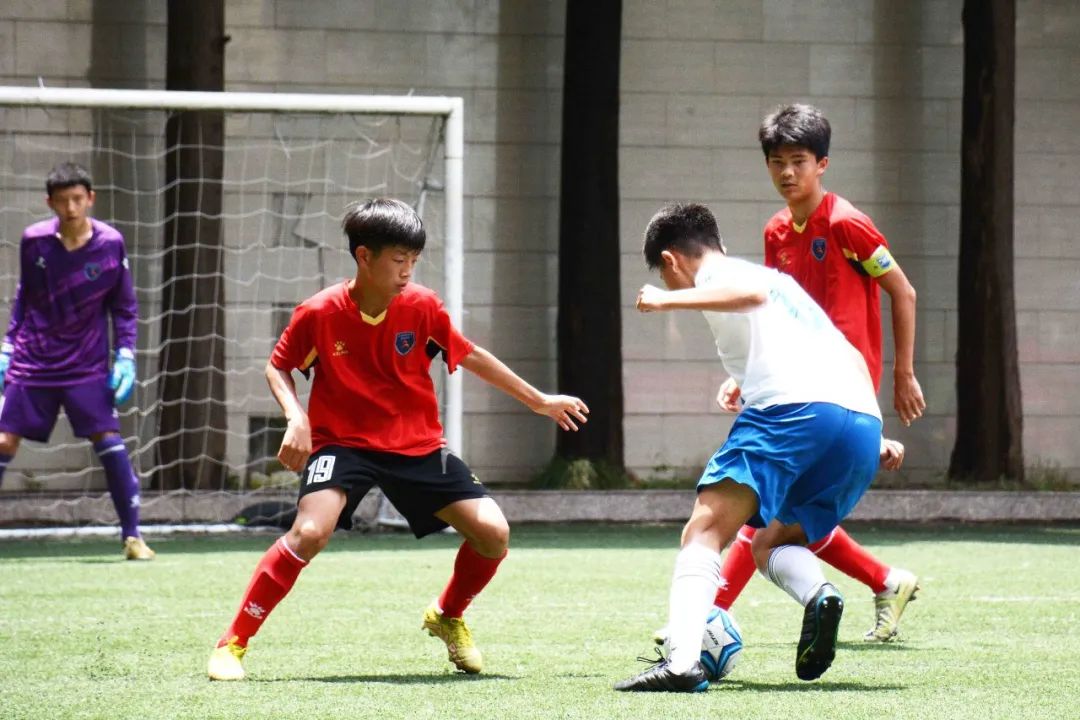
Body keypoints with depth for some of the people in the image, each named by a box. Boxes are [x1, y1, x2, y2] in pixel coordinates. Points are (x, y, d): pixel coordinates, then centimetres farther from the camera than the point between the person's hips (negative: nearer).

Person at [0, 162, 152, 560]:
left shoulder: (110, 243, -7)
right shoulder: (34, 241, -4)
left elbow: (124, 306, 3)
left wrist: (125, 356, -6)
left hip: (86, 366, -1)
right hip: (32, 361, 1)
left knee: (109, 440, -11)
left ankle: (132, 536, -2)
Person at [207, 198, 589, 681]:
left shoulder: (422, 307, -9)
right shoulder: (319, 314, -15)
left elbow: (471, 356, 7)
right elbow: (277, 367, 1)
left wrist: (539, 401, 14)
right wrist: (295, 417, -18)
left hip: (417, 445, 3)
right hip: (343, 441, -3)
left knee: (493, 532, -9)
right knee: (310, 531, -30)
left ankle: (448, 616, 22)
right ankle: (232, 644, -17)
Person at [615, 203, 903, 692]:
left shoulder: (716, 274, 12)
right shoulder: (785, 282, 36)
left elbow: (752, 294, -12)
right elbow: (851, 357, 33)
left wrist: (669, 300, -9)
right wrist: (875, 438, 32)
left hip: (792, 406, -8)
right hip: (863, 422, 8)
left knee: (704, 531, -11)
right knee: (771, 544, 22)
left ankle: (682, 661, -32)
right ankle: (818, 595, -12)